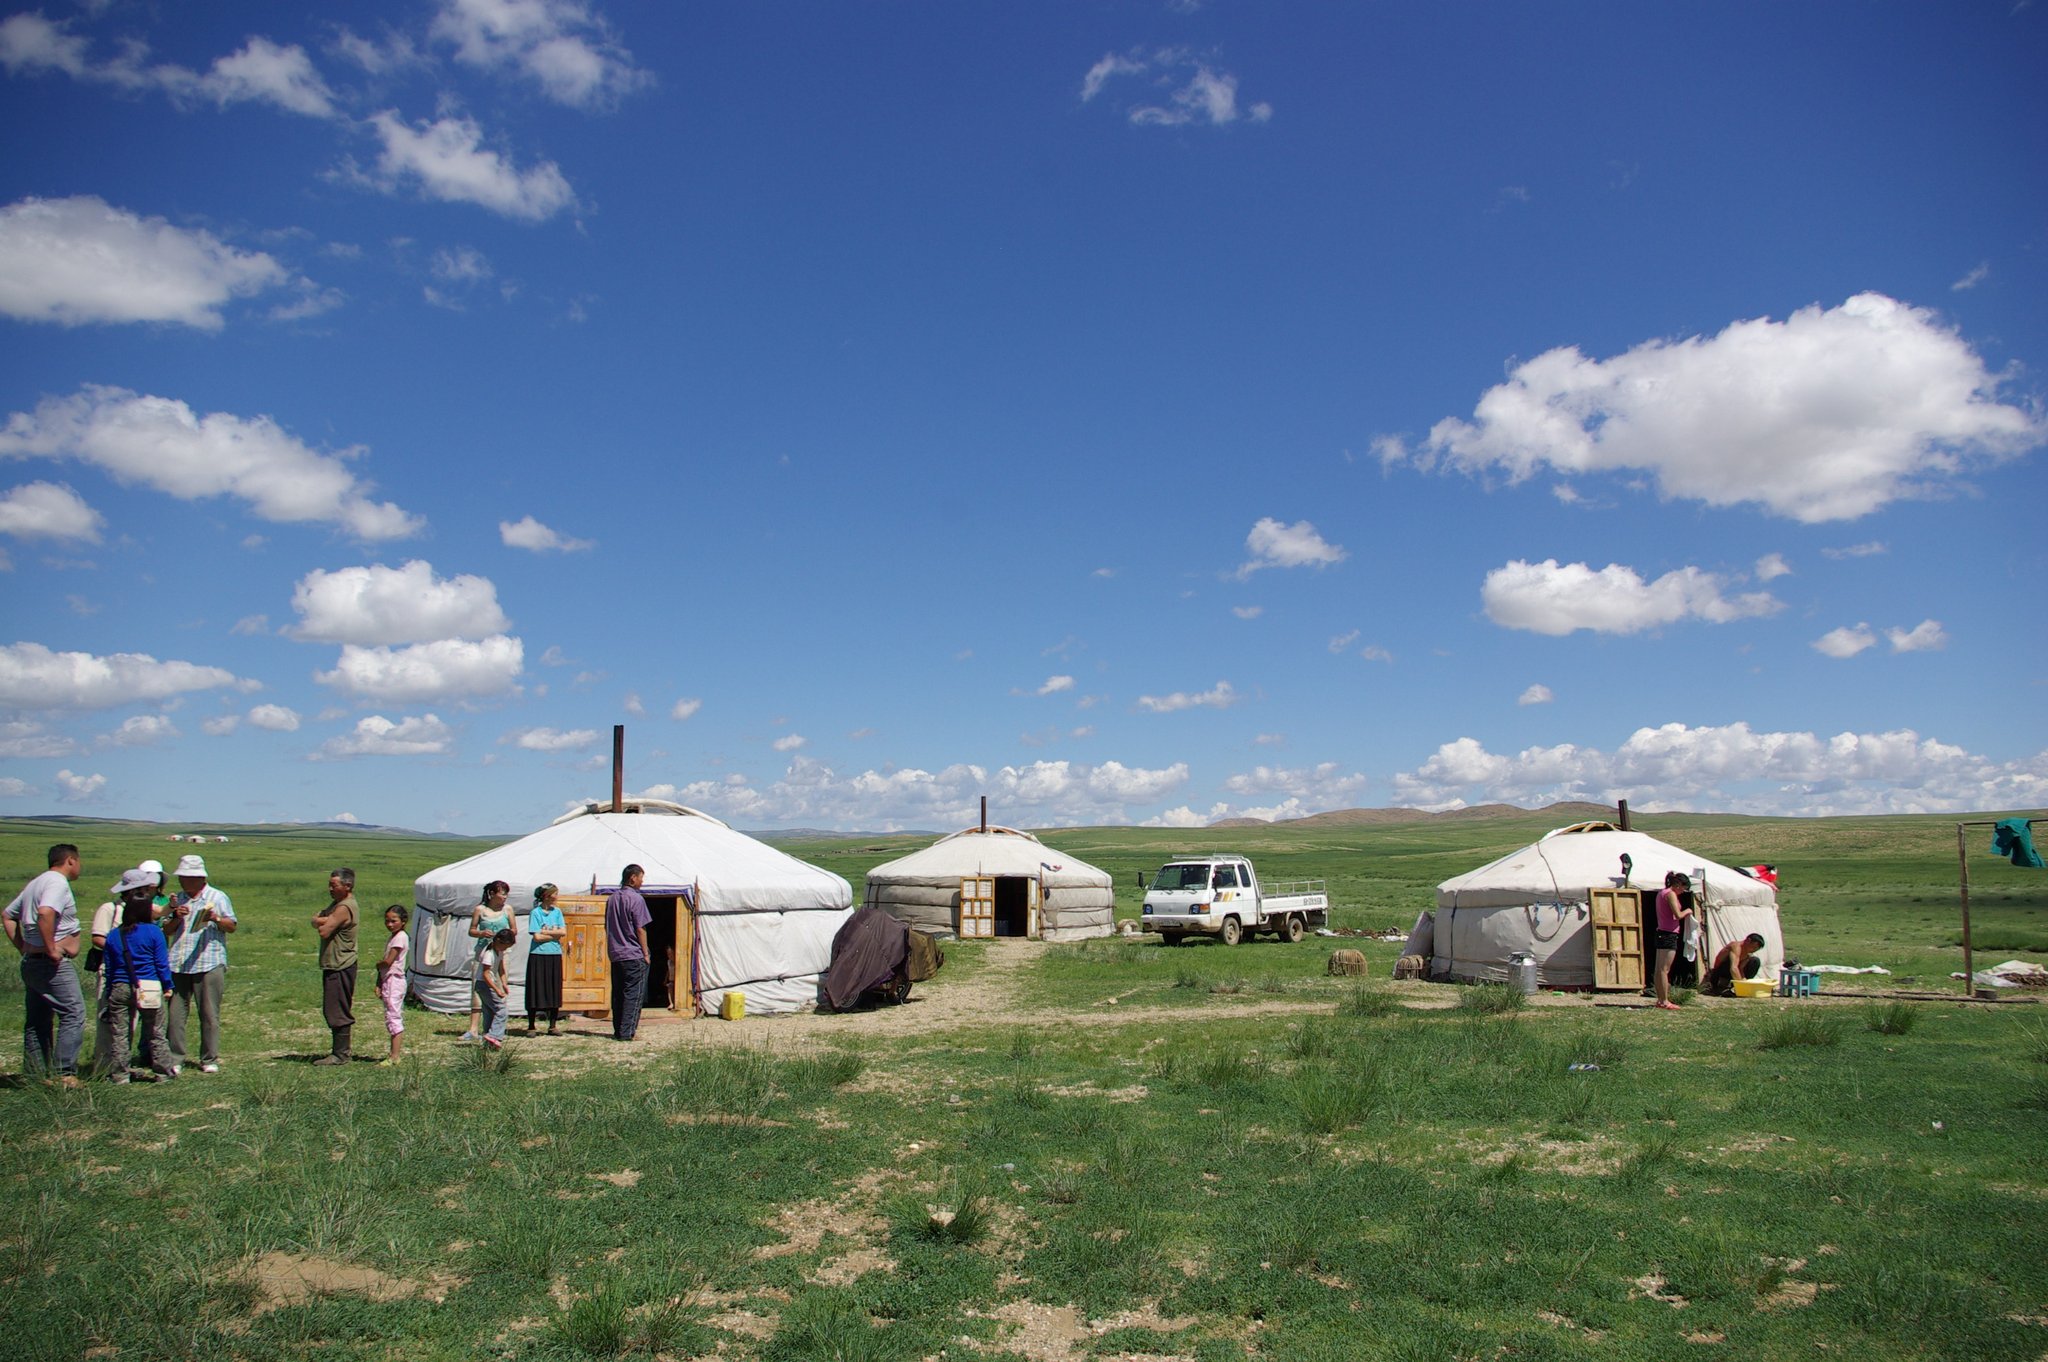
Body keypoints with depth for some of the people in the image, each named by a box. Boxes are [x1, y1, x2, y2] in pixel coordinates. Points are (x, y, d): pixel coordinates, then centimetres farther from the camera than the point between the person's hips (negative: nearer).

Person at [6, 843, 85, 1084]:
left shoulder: (35, 884, 18)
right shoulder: (58, 883, -13)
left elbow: (8, 916, 26)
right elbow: (45, 913, -31)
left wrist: (23, 947, 20)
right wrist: (51, 949, -23)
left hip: (31, 962, 10)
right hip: (53, 965, -10)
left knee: (36, 1021, 13)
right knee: (73, 1014, -9)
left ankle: (36, 1076, 18)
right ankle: (65, 1074, -12)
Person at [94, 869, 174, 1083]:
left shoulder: (113, 935, 4)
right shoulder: (154, 932, -6)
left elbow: (109, 968, 9)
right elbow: (162, 964, -5)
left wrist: (109, 993, 17)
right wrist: (167, 986, 6)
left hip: (119, 988, 2)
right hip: (149, 988, -2)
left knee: (119, 1034, 7)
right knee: (155, 1033, 7)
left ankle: (120, 1075, 7)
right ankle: (163, 1071, 12)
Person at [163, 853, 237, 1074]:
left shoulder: (217, 897, 6)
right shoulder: (178, 899, 17)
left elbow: (232, 926, 0)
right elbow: (166, 931, 14)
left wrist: (216, 919, -18)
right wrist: (176, 918, -5)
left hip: (208, 964, -4)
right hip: (178, 965, 4)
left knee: (209, 1015, 0)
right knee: (175, 1014, 2)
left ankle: (209, 1060, 7)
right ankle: (175, 1059, 10)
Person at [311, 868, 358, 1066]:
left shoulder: (344, 908, -17)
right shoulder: (337, 903, 15)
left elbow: (324, 931, -22)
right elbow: (316, 921, 9)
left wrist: (320, 921, -3)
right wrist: (322, 920, -12)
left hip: (340, 967, -10)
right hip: (334, 965, 10)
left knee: (338, 1011, -6)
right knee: (333, 1010, 16)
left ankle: (340, 1055, -2)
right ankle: (341, 1049, 23)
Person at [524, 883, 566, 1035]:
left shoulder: (557, 912, 9)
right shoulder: (535, 913, -4)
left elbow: (564, 932, -1)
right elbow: (537, 936, -12)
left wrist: (545, 932, -9)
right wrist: (555, 935, -5)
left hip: (554, 955, 4)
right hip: (538, 955, -4)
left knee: (555, 990, 4)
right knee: (535, 991, -1)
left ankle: (552, 1026, 12)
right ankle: (531, 1027, 8)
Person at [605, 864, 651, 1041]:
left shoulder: (611, 898, 11)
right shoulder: (635, 899, -11)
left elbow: (607, 927, 16)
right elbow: (640, 929, -12)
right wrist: (646, 953, -5)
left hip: (615, 954, 7)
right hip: (634, 955, -7)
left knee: (618, 994, 11)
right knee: (634, 994, -3)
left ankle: (618, 1030, 13)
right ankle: (627, 1032, -6)